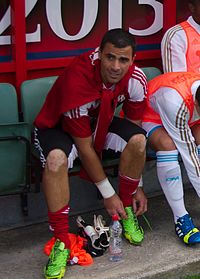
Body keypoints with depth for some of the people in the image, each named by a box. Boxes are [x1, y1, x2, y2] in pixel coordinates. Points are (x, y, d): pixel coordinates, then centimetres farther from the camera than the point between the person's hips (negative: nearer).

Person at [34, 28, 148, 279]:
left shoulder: (136, 79, -20)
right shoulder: (77, 80, -35)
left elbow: (134, 126, -7)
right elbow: (84, 147, -27)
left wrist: (137, 186, -6)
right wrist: (108, 194, -20)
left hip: (100, 123, 5)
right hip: (57, 126, -4)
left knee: (138, 139, -26)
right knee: (56, 159, -38)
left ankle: (126, 212, -4)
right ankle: (61, 242, -25)